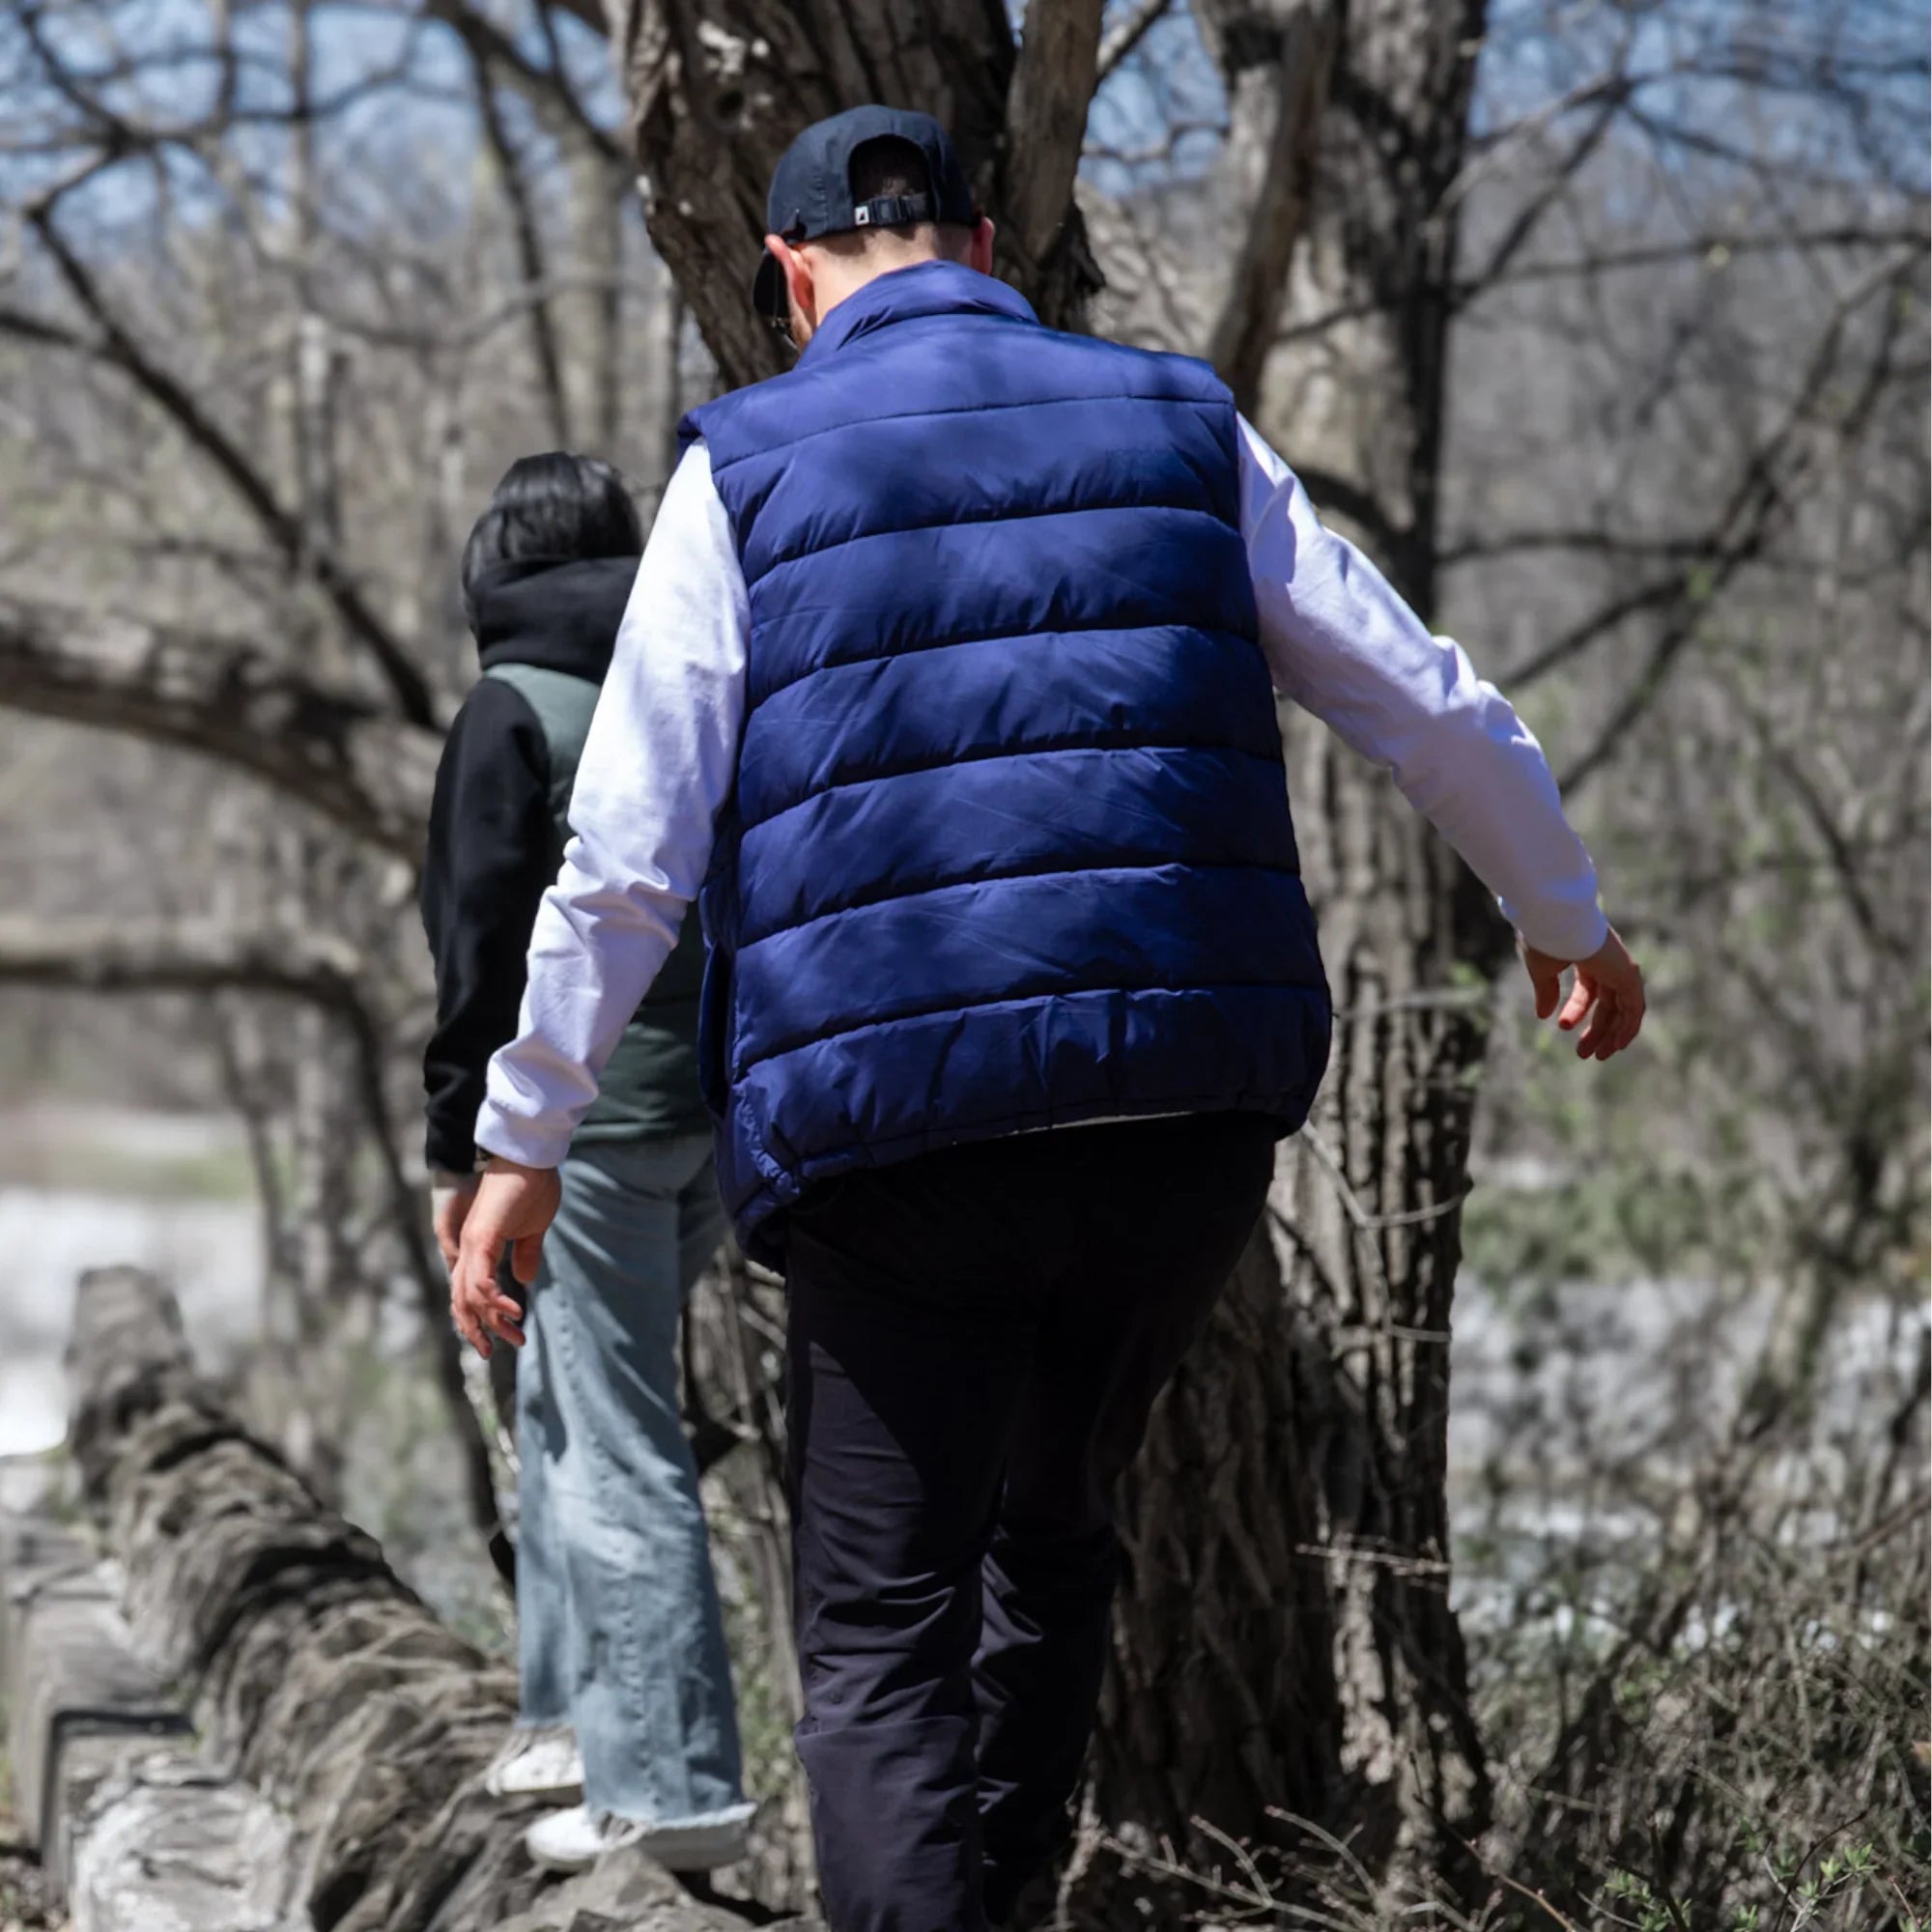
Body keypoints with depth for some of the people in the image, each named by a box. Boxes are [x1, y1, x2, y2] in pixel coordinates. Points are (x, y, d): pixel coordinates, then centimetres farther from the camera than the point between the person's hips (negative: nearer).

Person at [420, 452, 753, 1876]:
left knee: (614, 1443, -6)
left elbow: (479, 943, -9)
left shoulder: (516, 710, -5)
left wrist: (460, 1145, -4)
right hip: (726, 1107, 7)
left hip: (589, 1110, -7)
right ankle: (580, 1715, 24)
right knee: (566, 1399, 21)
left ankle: (671, 1782, -9)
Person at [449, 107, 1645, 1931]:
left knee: (883, 1630, 3)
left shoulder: (747, 468, 3)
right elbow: (1434, 711, 14)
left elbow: (625, 854, -2)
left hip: (890, 1128, -3)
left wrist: (522, 1138, 6)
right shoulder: (1180, 428, 11)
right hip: (1190, 1106, 3)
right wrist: (1568, 924, 30)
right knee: (1055, 1527, 24)